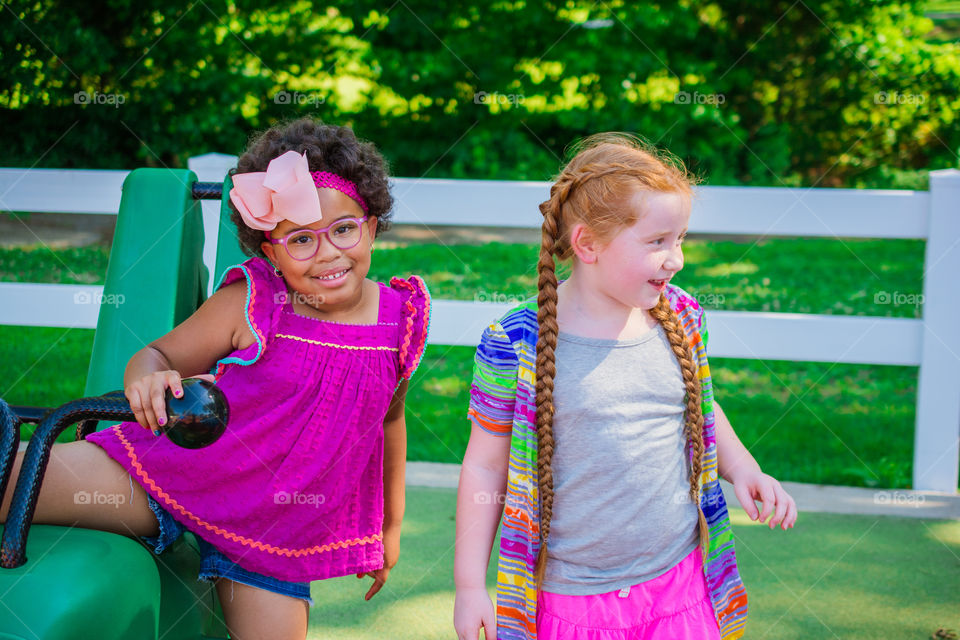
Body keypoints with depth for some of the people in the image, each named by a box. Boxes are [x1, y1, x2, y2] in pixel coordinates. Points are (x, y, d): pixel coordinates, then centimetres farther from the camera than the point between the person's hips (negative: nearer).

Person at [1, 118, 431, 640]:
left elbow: (389, 418, 14)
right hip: (180, 475, -3)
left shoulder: (400, 320, -3)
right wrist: (145, 378, -29)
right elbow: (160, 355, -2)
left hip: (276, 529, 3)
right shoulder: (247, 306, -13)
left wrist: (389, 524, 23)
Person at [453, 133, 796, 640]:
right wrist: (470, 587, -4)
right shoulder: (517, 344, -13)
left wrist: (742, 470, 1)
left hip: (679, 581, 4)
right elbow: (485, 466, -5)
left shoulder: (681, 320, 1)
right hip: (570, 597, -3)